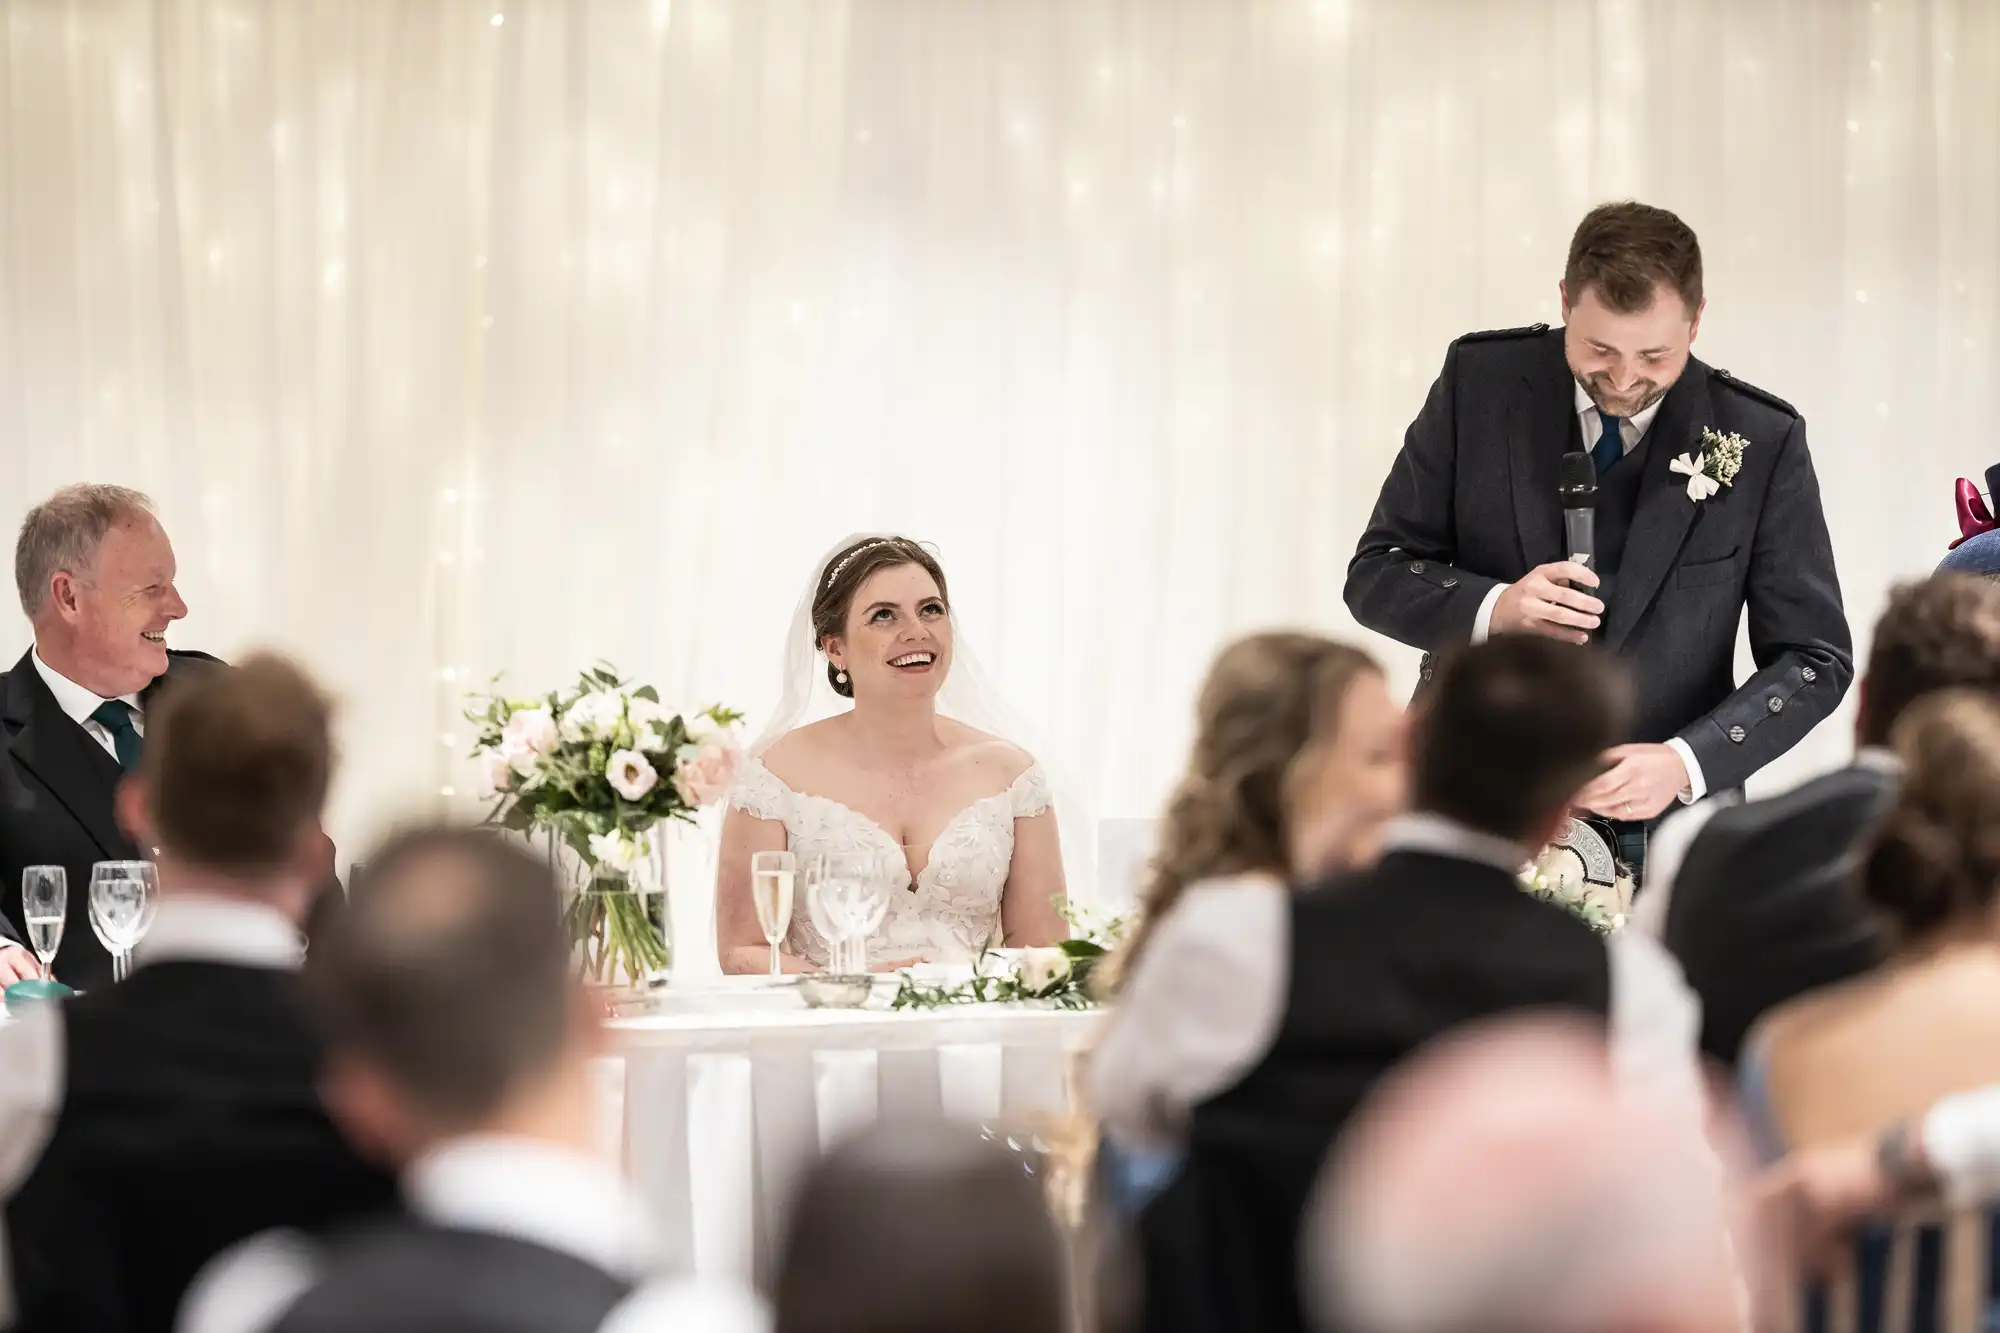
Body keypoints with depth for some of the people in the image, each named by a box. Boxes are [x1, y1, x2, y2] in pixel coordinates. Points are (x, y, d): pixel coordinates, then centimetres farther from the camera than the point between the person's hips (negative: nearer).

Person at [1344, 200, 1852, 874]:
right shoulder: (1479, 380, -2)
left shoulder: (1763, 441, -5)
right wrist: (1493, 608, -18)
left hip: (1653, 823, -1)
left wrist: (1686, 763, -19)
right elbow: (1376, 574, 3)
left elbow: (1814, 658, -3)